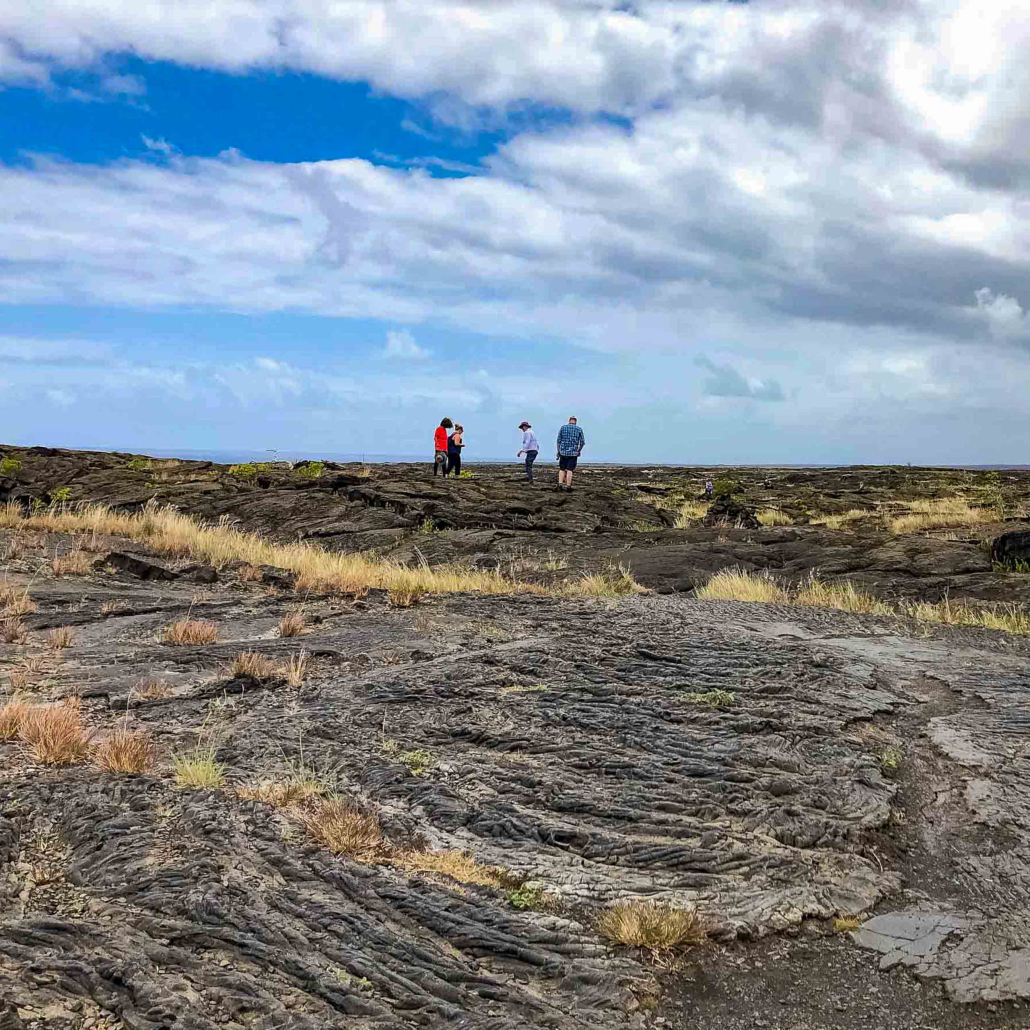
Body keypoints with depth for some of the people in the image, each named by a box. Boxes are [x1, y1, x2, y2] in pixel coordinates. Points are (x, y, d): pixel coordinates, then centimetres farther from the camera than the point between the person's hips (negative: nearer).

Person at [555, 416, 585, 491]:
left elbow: (559, 440, 2)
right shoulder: (579, 429, 1)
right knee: (570, 470, 0)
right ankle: (568, 486, -2)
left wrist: (558, 451, 9)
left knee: (562, 469, 10)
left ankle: (560, 484, -2)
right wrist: (579, 451, 16)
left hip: (563, 452, 1)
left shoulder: (563, 427, 2)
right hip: (573, 453, -1)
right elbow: (582, 442, 1)